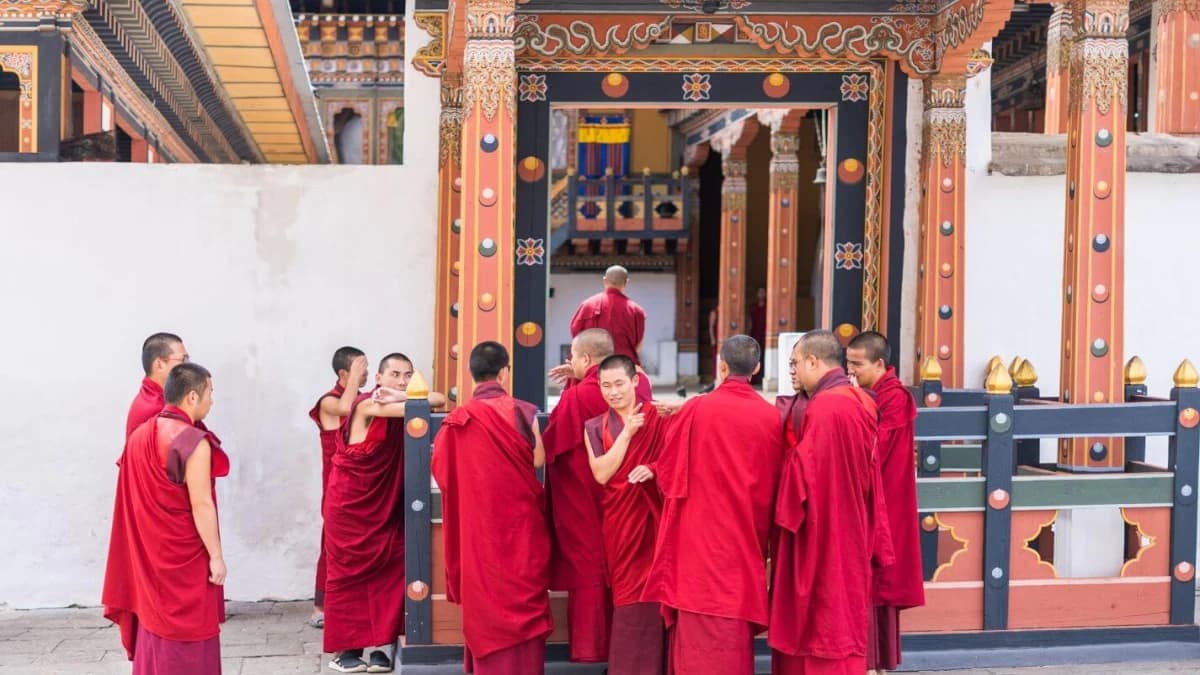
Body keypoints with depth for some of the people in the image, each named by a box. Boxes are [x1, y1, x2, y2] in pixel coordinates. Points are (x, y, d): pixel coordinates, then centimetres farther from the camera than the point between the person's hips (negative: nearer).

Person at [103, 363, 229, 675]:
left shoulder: (139, 435, 4)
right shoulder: (193, 441, -19)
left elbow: (135, 499, 10)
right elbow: (201, 506, -20)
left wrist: (146, 545, 18)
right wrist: (216, 556, -13)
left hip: (148, 553, 7)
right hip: (183, 556, -7)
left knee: (154, 624, 17)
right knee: (185, 636, 4)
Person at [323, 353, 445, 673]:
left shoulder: (399, 409, 3)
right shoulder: (367, 406, -17)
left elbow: (441, 400, -12)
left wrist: (400, 397, -21)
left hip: (386, 507, 6)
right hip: (350, 505, -6)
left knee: (387, 573, 1)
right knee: (348, 574, 3)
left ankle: (380, 645, 8)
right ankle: (344, 649, 10)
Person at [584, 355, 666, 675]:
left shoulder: (658, 418, 2)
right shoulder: (595, 427, 5)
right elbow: (602, 474, -7)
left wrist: (653, 468, -21)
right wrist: (627, 432, -11)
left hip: (653, 516, -1)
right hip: (620, 520, 1)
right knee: (628, 595, 4)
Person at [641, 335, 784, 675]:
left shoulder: (695, 410, -10)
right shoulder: (771, 417, -2)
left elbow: (668, 472, 1)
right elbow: (774, 483, 7)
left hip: (699, 534, -3)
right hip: (746, 536, 3)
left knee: (699, 635, 3)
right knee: (736, 632, 12)